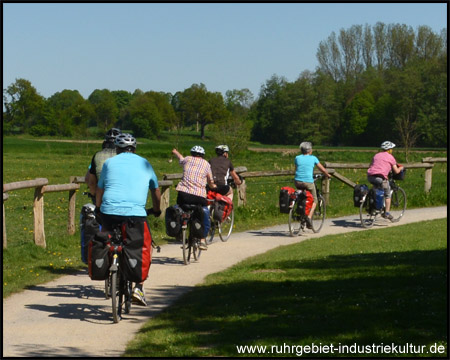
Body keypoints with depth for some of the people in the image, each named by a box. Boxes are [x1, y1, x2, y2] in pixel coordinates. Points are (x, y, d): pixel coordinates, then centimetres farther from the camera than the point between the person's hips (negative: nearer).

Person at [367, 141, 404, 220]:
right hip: (380, 177, -5)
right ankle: (387, 213, 8)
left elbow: (370, 166, 27)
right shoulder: (390, 157, 9)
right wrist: (401, 168, 32)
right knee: (387, 194, 14)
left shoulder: (376, 155, 23)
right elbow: (396, 171, 11)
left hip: (370, 177, 5)